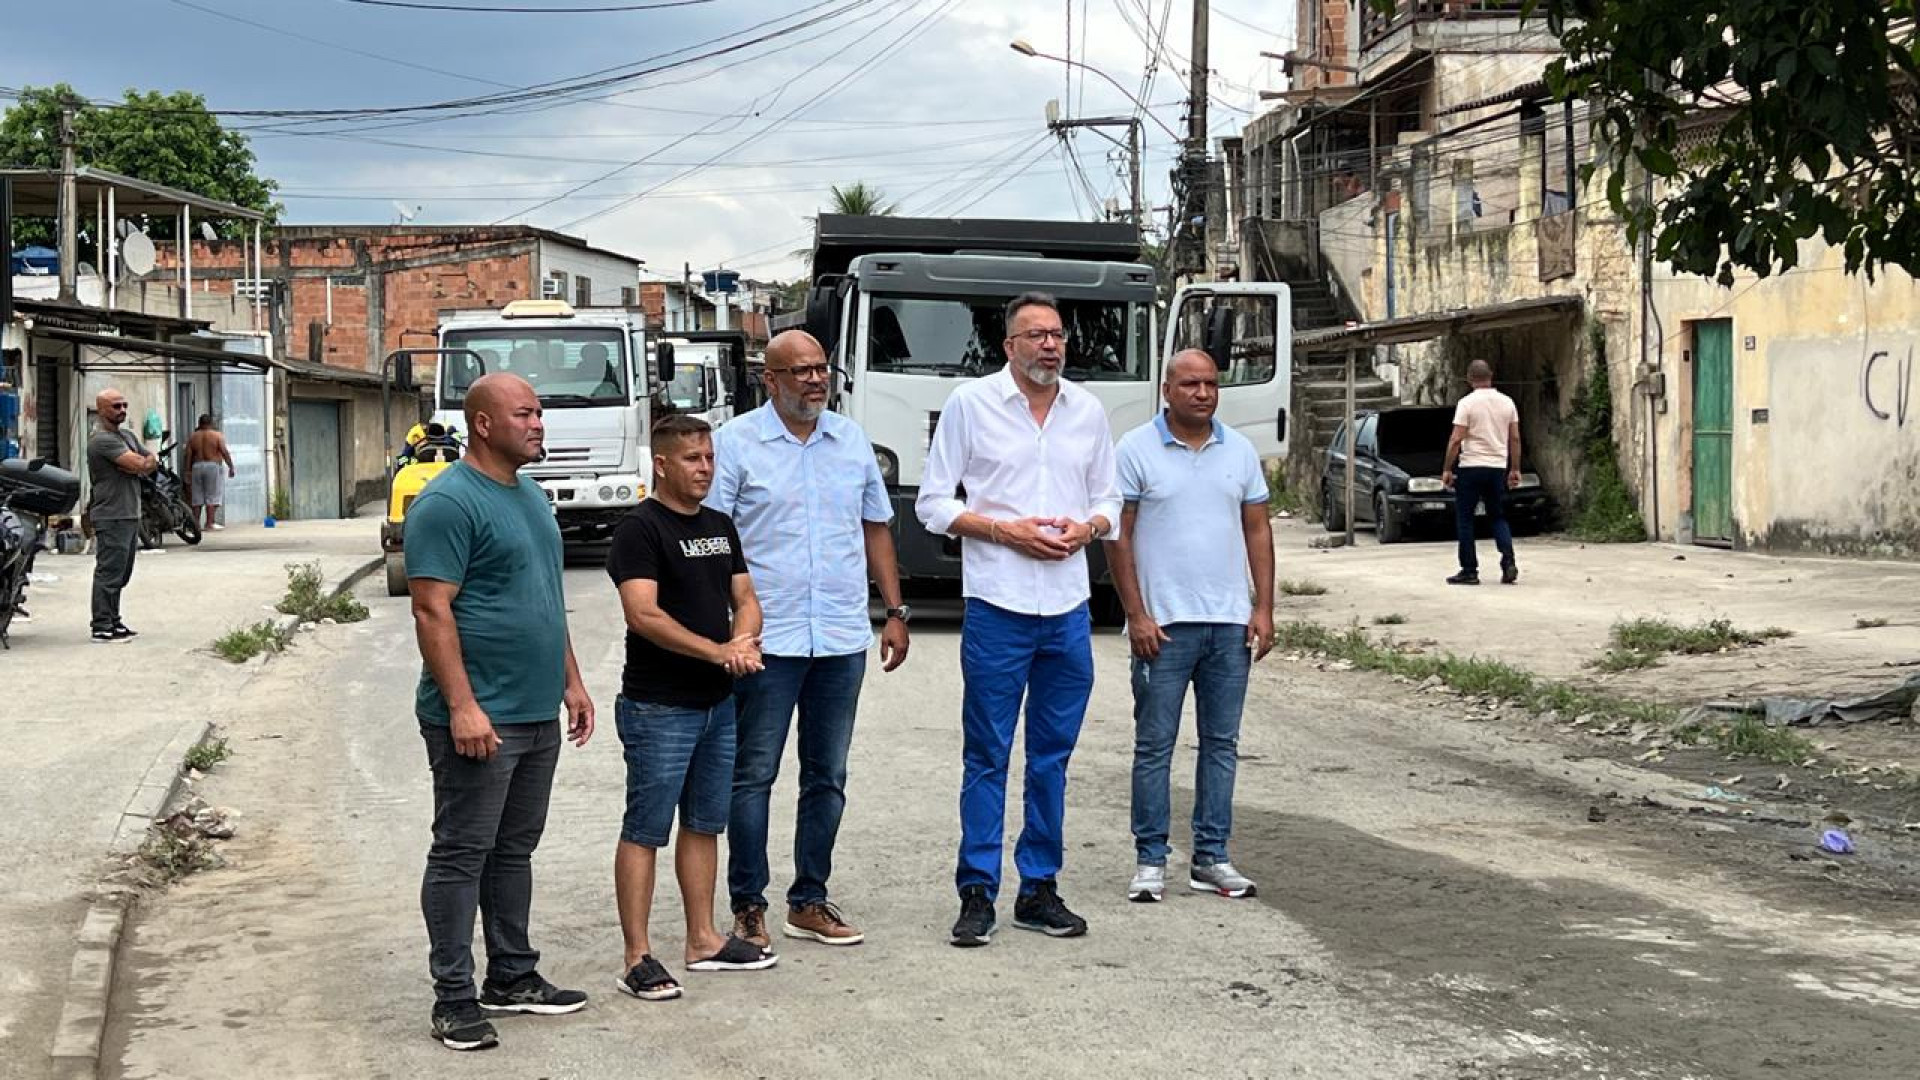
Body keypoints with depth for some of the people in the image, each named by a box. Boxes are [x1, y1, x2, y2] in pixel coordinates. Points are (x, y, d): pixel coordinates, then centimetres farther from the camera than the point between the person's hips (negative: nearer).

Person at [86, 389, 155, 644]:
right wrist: (146, 461, 0)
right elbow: (137, 464, -21)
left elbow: (152, 462, 15)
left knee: (121, 575, 14)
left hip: (130, 516, 10)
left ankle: (113, 622, 22)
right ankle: (102, 628, -7)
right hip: (111, 518, -10)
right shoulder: (102, 440, -13)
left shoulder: (128, 436, 19)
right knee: (109, 573, -9)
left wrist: (144, 463, -6)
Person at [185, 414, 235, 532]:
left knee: (197, 497, 8)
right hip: (213, 466, -4)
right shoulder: (217, 435, -2)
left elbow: (188, 455, 5)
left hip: (197, 467, 4)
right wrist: (231, 467, -4)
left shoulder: (192, 437, 8)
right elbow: (224, 452, -8)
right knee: (212, 496, -3)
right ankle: (210, 522, -9)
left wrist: (188, 471, 8)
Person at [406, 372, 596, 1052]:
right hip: (479, 720, -9)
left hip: (537, 715, 9)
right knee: (461, 855, -2)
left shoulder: (530, 495, 15)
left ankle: (512, 977, 26)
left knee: (514, 851, 16)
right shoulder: (449, 502, -14)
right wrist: (463, 707, -23)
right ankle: (454, 999, 3)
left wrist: (571, 682, 19)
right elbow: (432, 612, -19)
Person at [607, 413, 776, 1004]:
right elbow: (644, 613, -21)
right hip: (658, 708, -8)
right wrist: (717, 651, -22)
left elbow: (745, 598, 14)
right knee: (645, 831, -3)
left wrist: (743, 641, -9)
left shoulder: (720, 526, 14)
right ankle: (638, 957, 1)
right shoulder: (640, 528, -12)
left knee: (705, 824, 15)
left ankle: (703, 940, 26)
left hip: (717, 705, 8)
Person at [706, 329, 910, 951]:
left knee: (827, 777, 10)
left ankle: (809, 902, 20)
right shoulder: (736, 443, -4)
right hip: (766, 639, -5)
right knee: (754, 776, 0)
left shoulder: (852, 441, 11)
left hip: (843, 639, 5)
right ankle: (748, 907, 9)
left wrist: (895, 611, 12)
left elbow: (876, 528, 18)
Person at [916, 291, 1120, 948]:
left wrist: (1086, 529, -5)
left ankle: (1040, 888, 17)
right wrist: (1007, 530, -12)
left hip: (1068, 608, 4)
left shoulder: (1088, 411, 11)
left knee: (1052, 757, 9)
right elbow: (933, 503, -1)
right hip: (997, 605, -4)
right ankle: (977, 894, 4)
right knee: (988, 757, -2)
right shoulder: (970, 404, -1)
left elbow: (1108, 500, 18)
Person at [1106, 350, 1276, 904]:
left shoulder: (1240, 451, 10)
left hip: (1230, 625, 4)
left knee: (1221, 743, 8)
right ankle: (1150, 859, 7)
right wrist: (1136, 615, -10)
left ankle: (1211, 858, 15)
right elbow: (1118, 536, -4)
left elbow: (1258, 531, 12)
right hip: (1163, 625, -4)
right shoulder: (1136, 449, -3)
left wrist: (1264, 609, 3)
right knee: (1154, 745, 0)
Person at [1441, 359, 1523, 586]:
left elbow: (1456, 440, -13)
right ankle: (1508, 563, -5)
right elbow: (1515, 439, 8)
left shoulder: (1467, 403, -10)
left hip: (1471, 467, -5)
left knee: (1465, 519, 5)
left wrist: (1447, 469, -6)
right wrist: (1515, 469, 15)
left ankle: (1469, 571, 3)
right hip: (1498, 467, 5)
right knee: (1498, 518, 14)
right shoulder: (1507, 402, 5)